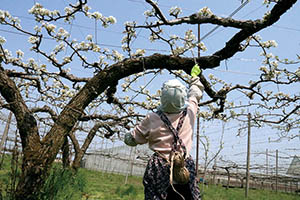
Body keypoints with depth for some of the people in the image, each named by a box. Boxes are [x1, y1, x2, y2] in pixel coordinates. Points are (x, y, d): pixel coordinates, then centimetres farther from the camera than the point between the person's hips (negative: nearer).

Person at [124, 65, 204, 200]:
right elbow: (195, 94, 20)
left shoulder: (152, 119, -8)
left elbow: (130, 140, 5)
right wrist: (195, 77, 39)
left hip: (159, 173, -1)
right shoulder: (189, 113, -4)